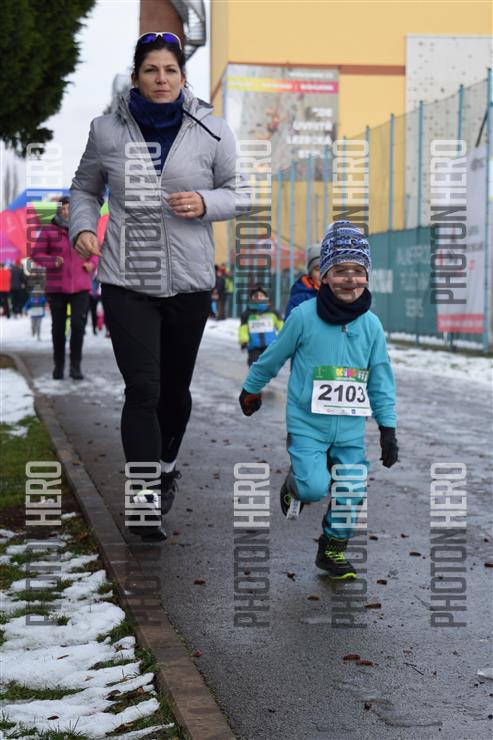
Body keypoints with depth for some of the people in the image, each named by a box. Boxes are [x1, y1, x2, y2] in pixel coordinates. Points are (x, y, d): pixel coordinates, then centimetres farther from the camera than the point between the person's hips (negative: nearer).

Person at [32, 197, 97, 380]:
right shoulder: (49, 231, -3)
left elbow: (94, 252, 15)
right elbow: (37, 254, -2)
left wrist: (92, 264, -5)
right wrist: (53, 261, -19)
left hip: (80, 287, 0)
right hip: (56, 287, 0)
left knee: (78, 323, -14)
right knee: (58, 326, 6)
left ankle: (75, 365, -4)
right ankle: (58, 364, 22)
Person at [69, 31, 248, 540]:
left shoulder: (210, 132, -1)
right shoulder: (108, 130, 1)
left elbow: (237, 193, 6)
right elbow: (85, 188, 14)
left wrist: (205, 203, -15)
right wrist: (82, 228, -5)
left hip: (188, 282, 1)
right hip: (126, 282, -1)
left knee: (175, 387, 14)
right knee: (142, 389, -11)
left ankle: (166, 466, 41)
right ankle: (146, 499, -4)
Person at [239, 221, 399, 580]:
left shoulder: (371, 325, -2)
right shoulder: (304, 316, -12)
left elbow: (381, 380, 6)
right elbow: (274, 356, 4)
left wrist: (388, 429, 4)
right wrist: (251, 389, 17)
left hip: (350, 427, 3)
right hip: (307, 422, -3)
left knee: (352, 493, 1)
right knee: (315, 487, -16)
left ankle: (333, 549, 26)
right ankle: (295, 485, 21)